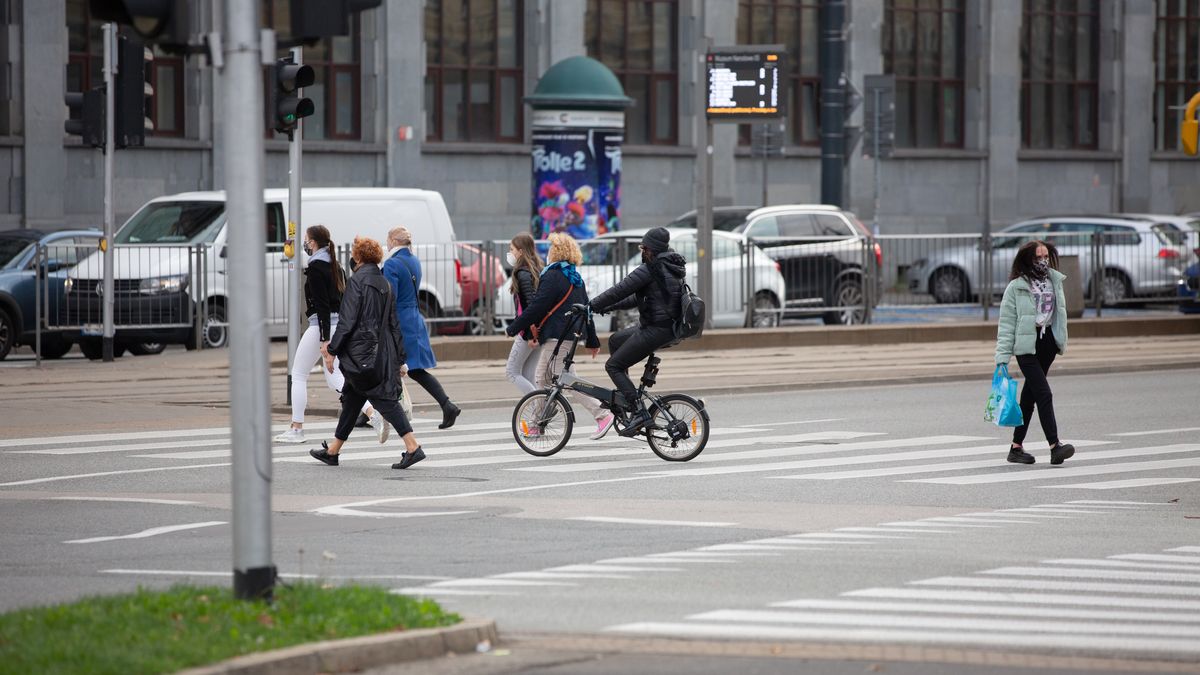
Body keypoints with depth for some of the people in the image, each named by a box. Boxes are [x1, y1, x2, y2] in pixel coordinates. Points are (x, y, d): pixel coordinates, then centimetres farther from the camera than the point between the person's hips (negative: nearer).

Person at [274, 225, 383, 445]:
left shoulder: (315, 268, -13)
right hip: (340, 325, 8)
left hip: (322, 326, -8)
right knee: (334, 379, 10)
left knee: (298, 375, 5)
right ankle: (373, 414, -8)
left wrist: (324, 340, -21)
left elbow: (322, 305, -19)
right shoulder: (335, 266, 14)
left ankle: (296, 429, 7)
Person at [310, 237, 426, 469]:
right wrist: (399, 358, 17)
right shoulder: (384, 283, 12)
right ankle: (332, 450, 25)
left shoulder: (358, 281, -11)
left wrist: (332, 350, -11)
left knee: (382, 398, -9)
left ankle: (413, 447, -18)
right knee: (352, 398, 16)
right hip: (381, 352, 8)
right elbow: (393, 322, 14)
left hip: (360, 353, -8)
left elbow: (347, 320, -15)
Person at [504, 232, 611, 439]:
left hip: (557, 337, -10)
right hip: (572, 334, 10)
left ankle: (602, 415, -17)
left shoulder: (553, 277, -12)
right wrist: (592, 341, 26)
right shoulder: (576, 279, 17)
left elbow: (536, 307, -14)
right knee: (542, 379, 14)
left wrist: (513, 328, -5)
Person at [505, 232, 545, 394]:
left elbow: (531, 303, -21)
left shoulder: (523, 273, -14)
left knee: (511, 372, 0)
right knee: (528, 375, 11)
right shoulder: (537, 270, 14)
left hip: (529, 330, -9)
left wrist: (530, 334, -22)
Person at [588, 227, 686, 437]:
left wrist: (591, 306, -5)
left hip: (655, 330, -10)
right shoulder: (672, 268, 15)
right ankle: (625, 395, 28)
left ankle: (638, 412, -13)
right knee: (615, 340, 27)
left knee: (613, 365, -3)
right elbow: (638, 297, 21)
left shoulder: (650, 269, -14)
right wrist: (609, 307, 19)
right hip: (669, 328, 10)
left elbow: (620, 290, -15)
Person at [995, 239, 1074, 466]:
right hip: (1026, 346, -6)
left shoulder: (1055, 281, 8)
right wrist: (1002, 357, -13)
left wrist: (1061, 342, 11)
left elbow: (1060, 313, 17)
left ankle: (1016, 447, 19)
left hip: (1048, 343, 6)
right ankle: (1055, 447, -20)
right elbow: (1006, 324, -8)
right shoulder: (1016, 287, -7)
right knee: (1044, 394, -15)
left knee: (1030, 394, 12)